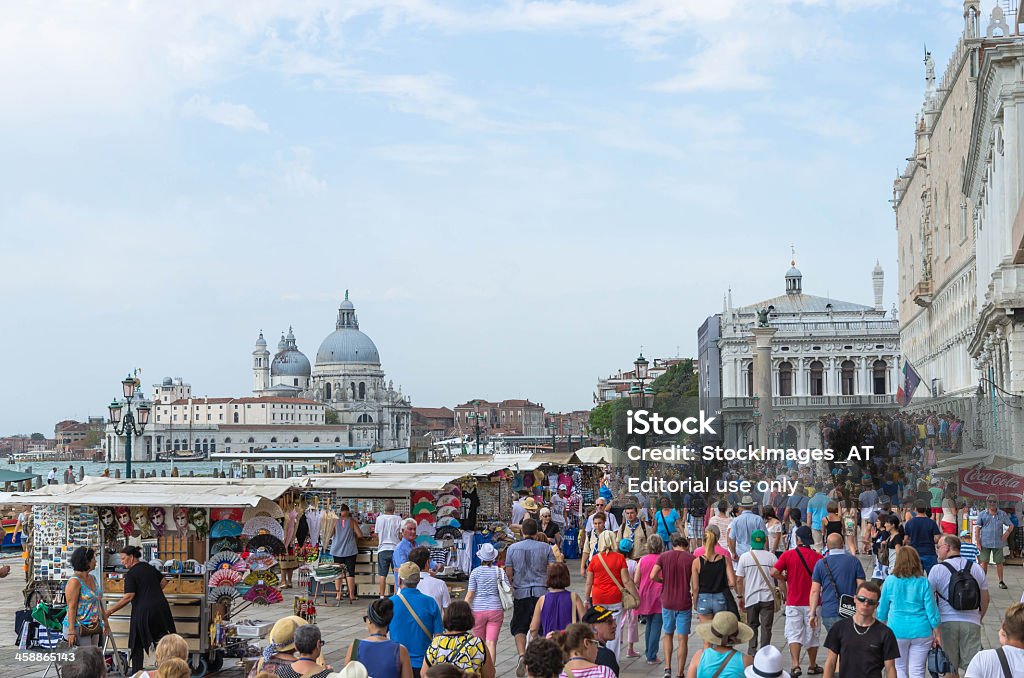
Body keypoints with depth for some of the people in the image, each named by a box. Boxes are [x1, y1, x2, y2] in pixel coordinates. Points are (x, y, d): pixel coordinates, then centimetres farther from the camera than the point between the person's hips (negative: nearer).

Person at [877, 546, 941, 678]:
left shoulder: (890, 581, -4)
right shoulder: (923, 582, -4)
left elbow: (882, 608, 5)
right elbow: (931, 609, -2)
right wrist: (937, 634, 6)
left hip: (897, 631, 0)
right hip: (921, 631, 0)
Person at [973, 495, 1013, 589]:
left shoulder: (1002, 514, 6)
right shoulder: (983, 515, 3)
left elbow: (1011, 525, 13)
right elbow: (977, 528, 3)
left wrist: (1007, 532, -6)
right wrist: (977, 541, -4)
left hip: (998, 543, 1)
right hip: (985, 543, -1)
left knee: (999, 562, 7)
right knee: (984, 562, 1)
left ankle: (1001, 581, 18)